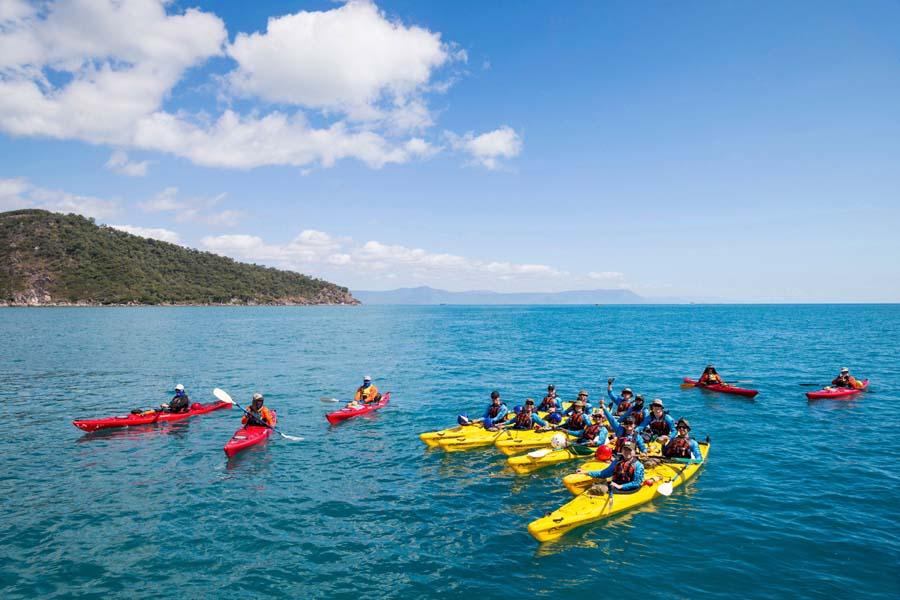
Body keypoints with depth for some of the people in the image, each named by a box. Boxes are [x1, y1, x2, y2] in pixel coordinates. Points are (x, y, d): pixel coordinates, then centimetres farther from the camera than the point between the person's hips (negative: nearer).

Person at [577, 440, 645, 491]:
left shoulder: (638, 465, 0)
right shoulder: (617, 461, 14)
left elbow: (637, 483, -7)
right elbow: (603, 474, 19)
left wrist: (620, 486, -16)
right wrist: (586, 472, 11)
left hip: (626, 493, -4)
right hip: (613, 488, 4)